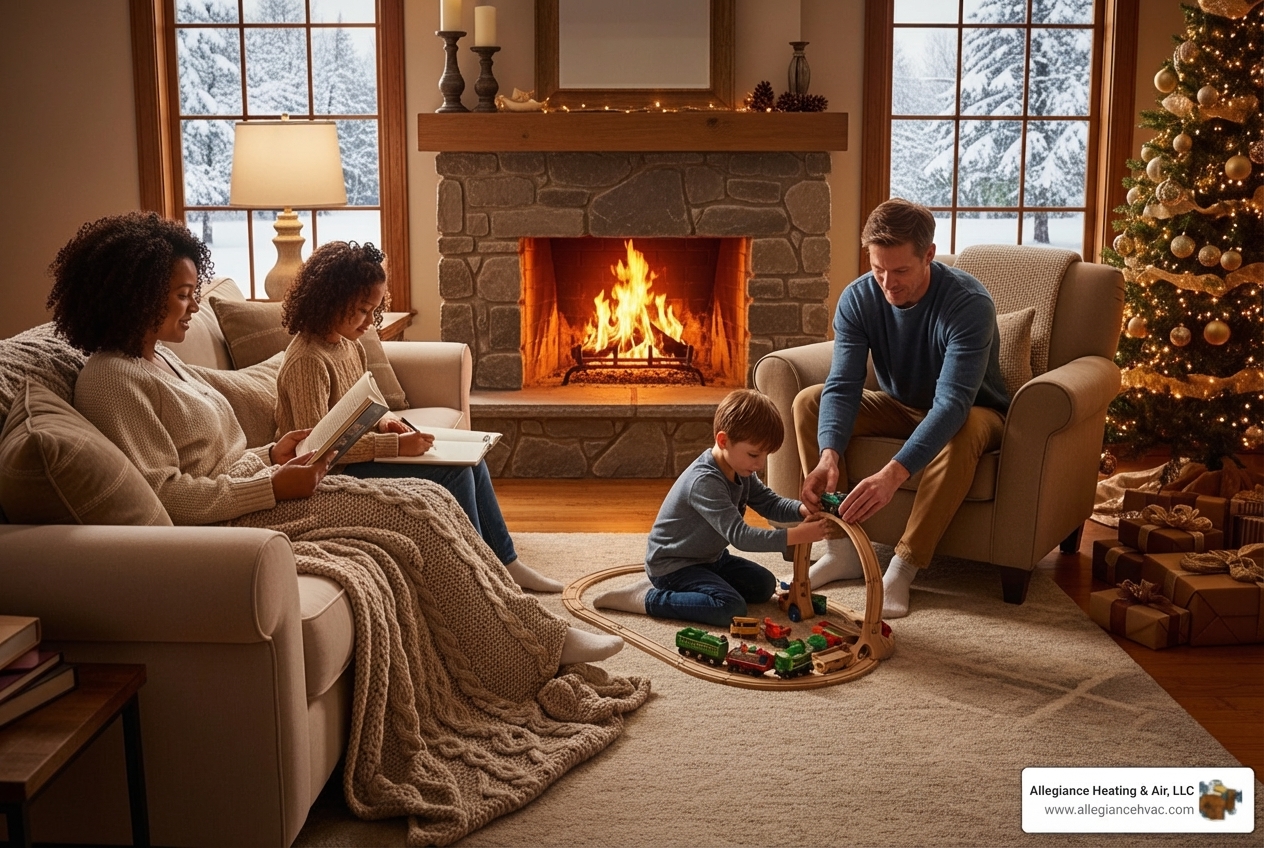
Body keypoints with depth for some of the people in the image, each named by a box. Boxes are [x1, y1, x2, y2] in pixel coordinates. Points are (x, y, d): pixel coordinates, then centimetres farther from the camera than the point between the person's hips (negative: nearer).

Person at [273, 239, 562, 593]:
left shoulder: (349, 344, 6)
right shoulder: (307, 361, -23)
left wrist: (382, 423, -3)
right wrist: (393, 445, -27)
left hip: (358, 455, 9)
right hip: (336, 473, -9)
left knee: (470, 459, 1)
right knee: (454, 471, -17)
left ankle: (504, 561, 8)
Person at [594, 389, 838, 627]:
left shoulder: (741, 471, -1)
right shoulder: (704, 482, -30)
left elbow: (770, 504, 4)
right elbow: (738, 535, -35)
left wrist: (803, 510, -18)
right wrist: (797, 536, -39)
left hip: (709, 558, 10)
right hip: (672, 564, -10)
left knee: (764, 585, 10)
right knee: (731, 608, -25)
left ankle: (674, 589, 11)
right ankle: (646, 598, -13)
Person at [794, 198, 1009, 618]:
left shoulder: (969, 304, -31)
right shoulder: (858, 298, -17)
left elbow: (952, 404, -41)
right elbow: (842, 387, -24)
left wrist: (894, 473, -54)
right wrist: (828, 454, -45)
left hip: (972, 413, -4)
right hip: (900, 408, 5)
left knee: (962, 434, -40)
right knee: (808, 402, -16)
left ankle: (903, 568, -28)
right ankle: (843, 550, -13)